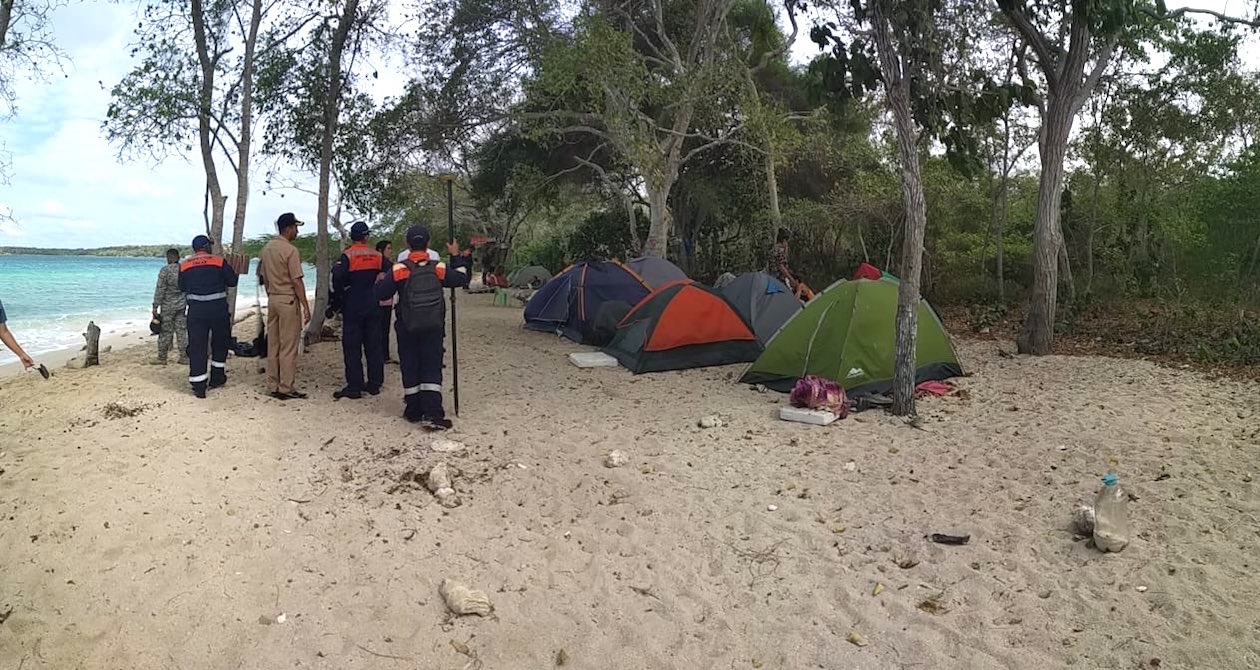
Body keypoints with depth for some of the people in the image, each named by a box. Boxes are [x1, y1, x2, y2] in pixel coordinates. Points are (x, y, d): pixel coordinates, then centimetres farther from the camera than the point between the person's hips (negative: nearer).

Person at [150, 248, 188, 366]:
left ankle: (161, 358, 12)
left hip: (168, 306, -5)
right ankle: (184, 357, 10)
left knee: (165, 332, 3)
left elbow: (160, 290, -14)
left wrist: (155, 307, -11)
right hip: (182, 305, 5)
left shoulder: (165, 270, -13)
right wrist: (187, 302, 19)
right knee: (181, 331, 8)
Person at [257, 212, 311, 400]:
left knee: (273, 345, 11)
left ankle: (273, 386, 17)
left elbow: (264, 279, 15)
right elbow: (297, 281, -16)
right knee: (288, 346, -4)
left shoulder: (266, 249, 11)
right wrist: (306, 306, -13)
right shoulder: (290, 250, -14)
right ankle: (286, 388, -1)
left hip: (272, 299, 8)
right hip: (288, 300, -8)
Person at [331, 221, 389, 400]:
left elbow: (337, 276, -23)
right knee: (373, 345, 11)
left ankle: (354, 387, 1)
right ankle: (374, 383, 16)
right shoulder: (377, 256, 3)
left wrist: (341, 292, -6)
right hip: (373, 306, 4)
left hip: (352, 307, -4)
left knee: (352, 347, 1)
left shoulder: (347, 255, -9)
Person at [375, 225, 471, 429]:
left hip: (407, 329, 0)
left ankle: (414, 411, 17)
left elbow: (381, 294, -2)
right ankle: (432, 413, -10)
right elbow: (460, 279, 12)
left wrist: (380, 280, 19)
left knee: (410, 368, 10)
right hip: (433, 328, 1)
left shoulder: (398, 270, -7)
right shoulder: (439, 268, -3)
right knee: (432, 368, 1)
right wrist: (456, 257, 23)